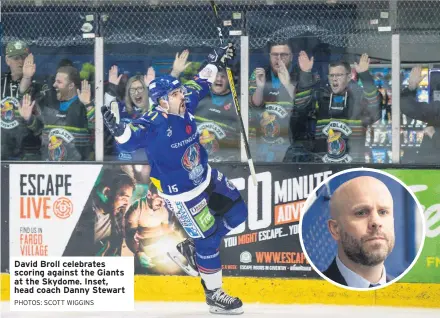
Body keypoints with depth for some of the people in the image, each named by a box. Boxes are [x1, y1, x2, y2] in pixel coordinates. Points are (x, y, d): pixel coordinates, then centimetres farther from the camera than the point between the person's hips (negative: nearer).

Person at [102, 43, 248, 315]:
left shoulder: (185, 106, -7)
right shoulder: (153, 125, -29)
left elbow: (200, 85, 10)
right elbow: (130, 139, -40)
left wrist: (215, 62, 15)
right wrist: (117, 128, -60)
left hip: (206, 177, 9)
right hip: (181, 194, -9)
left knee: (237, 211, 15)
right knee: (208, 239, -3)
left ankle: (192, 247, 29)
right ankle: (214, 294, 14)